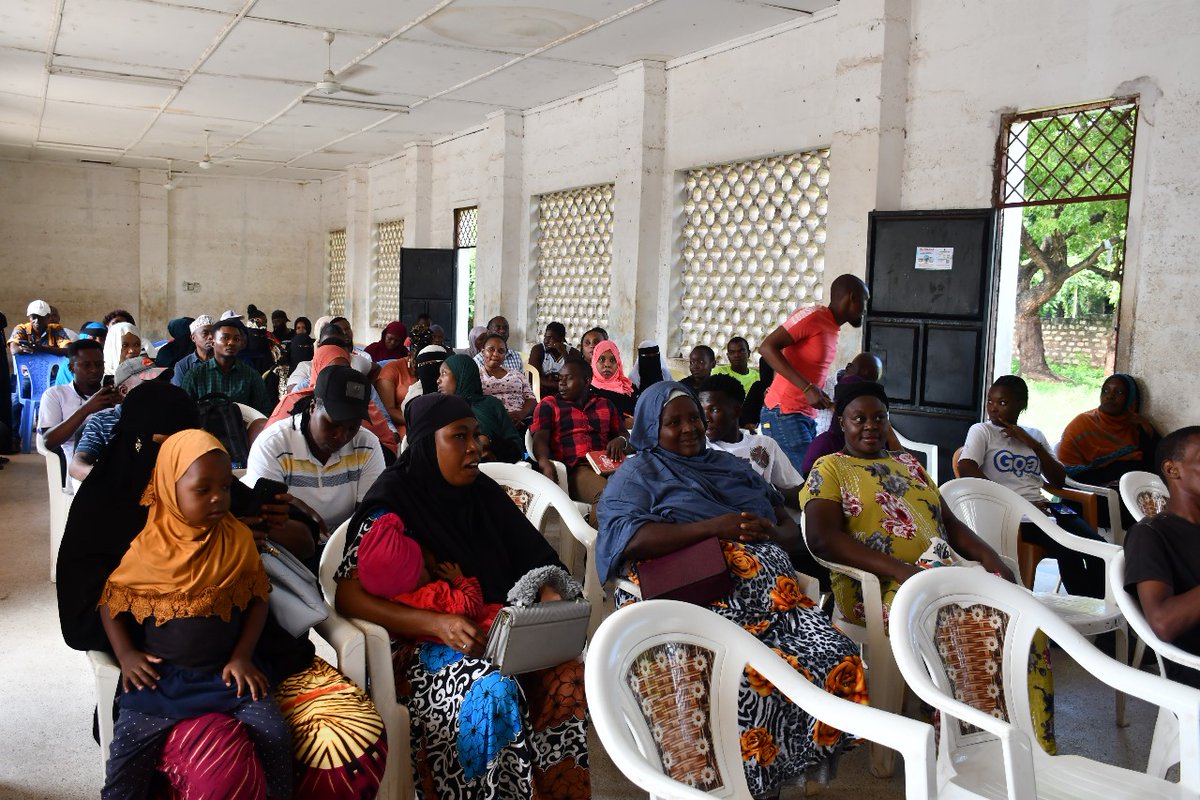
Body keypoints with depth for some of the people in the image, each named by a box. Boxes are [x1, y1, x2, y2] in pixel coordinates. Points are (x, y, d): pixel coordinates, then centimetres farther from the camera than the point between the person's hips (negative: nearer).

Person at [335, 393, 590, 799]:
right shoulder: (391, 504, -9)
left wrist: (551, 597, -13)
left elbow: (533, 557, 11)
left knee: (566, 671, -20)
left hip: (494, 627, 5)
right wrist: (437, 623, -27)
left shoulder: (484, 492, 7)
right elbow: (349, 596, -16)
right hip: (421, 640, -5)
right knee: (491, 693, -33)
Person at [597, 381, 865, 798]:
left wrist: (770, 534, 1)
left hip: (773, 592, 5)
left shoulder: (732, 465, 29)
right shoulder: (636, 474, 13)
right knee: (754, 678, -33)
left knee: (838, 660, -21)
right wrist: (713, 528, -12)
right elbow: (627, 538, -8)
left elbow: (791, 528, 27)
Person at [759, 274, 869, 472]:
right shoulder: (813, 316, -10)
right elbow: (767, 348, -20)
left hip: (808, 417, 9)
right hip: (784, 414, -9)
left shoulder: (832, 328, 17)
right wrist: (808, 388, -24)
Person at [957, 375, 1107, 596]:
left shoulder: (1034, 435, 22)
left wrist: (1034, 445, 4)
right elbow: (967, 470, -11)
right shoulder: (981, 431, 8)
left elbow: (1059, 481, 17)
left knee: (1098, 546, -20)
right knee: (1069, 550, -29)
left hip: (1043, 506, 6)